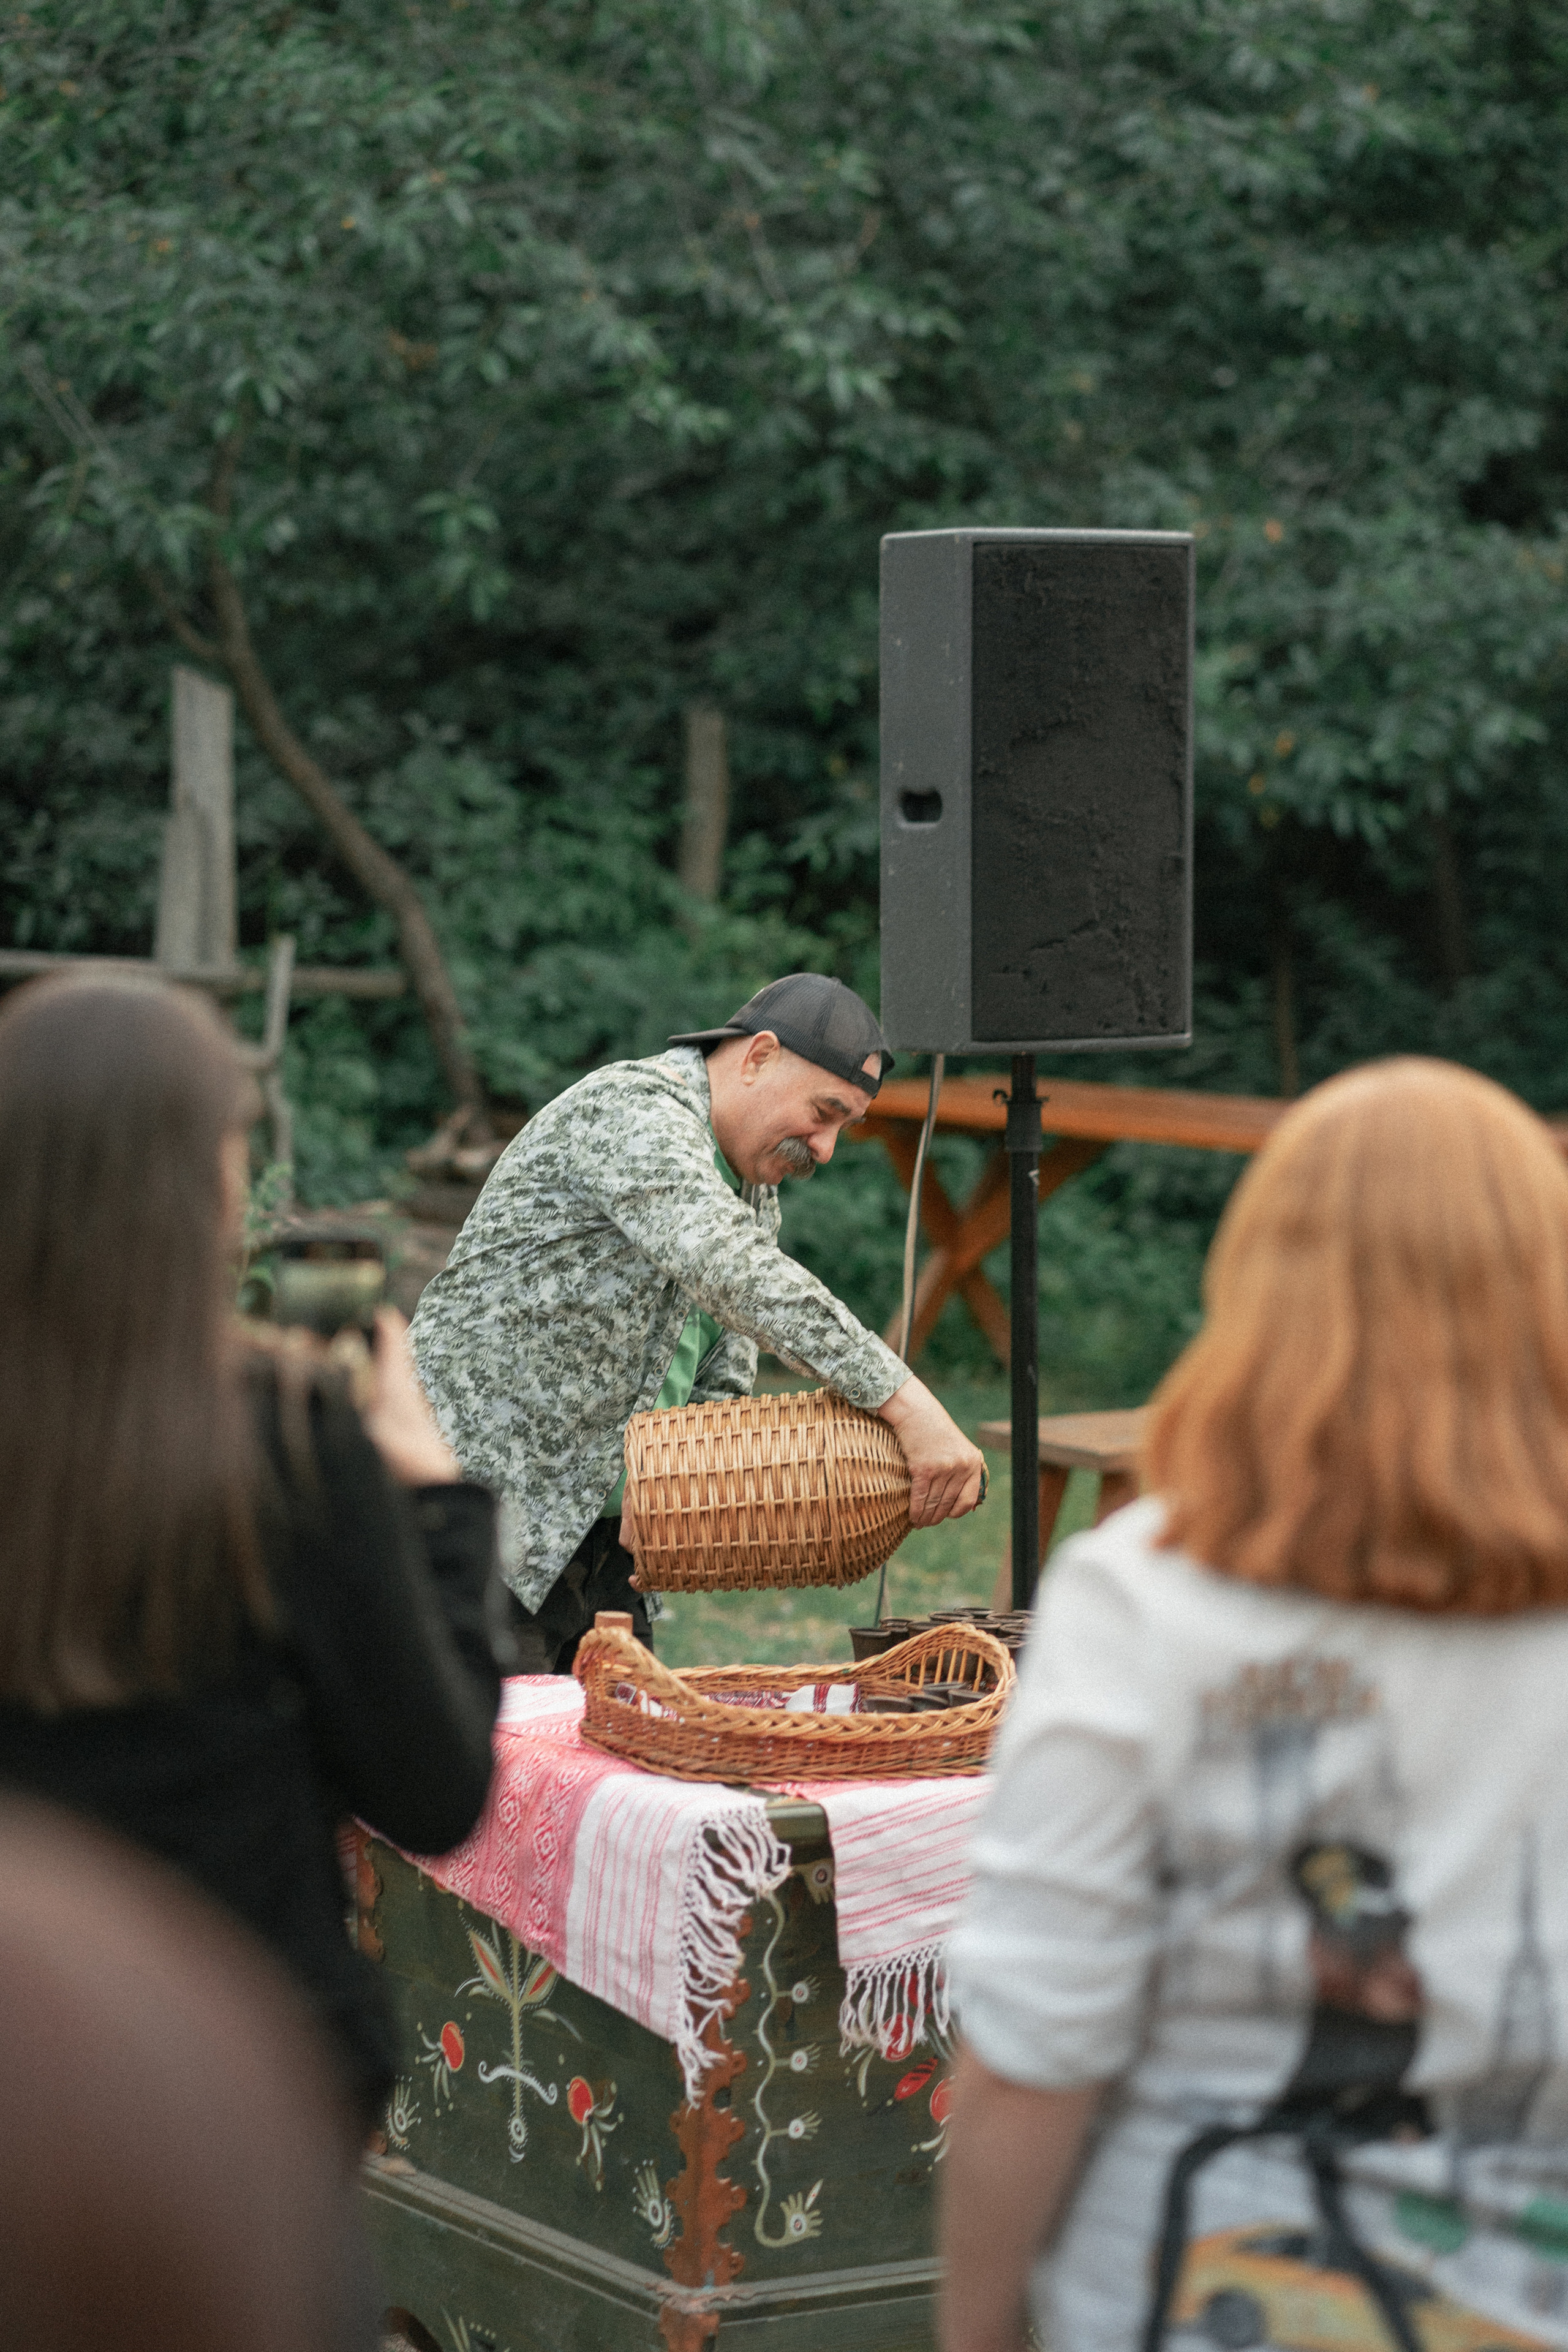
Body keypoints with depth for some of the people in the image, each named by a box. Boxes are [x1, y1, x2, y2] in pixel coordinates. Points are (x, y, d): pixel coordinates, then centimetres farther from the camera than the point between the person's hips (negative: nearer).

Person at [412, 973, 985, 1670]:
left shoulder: (751, 1192, 15)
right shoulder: (631, 1107, -16)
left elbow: (719, 1389, 15)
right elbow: (730, 1271, -32)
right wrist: (905, 1403, -38)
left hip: (598, 1530, 9)